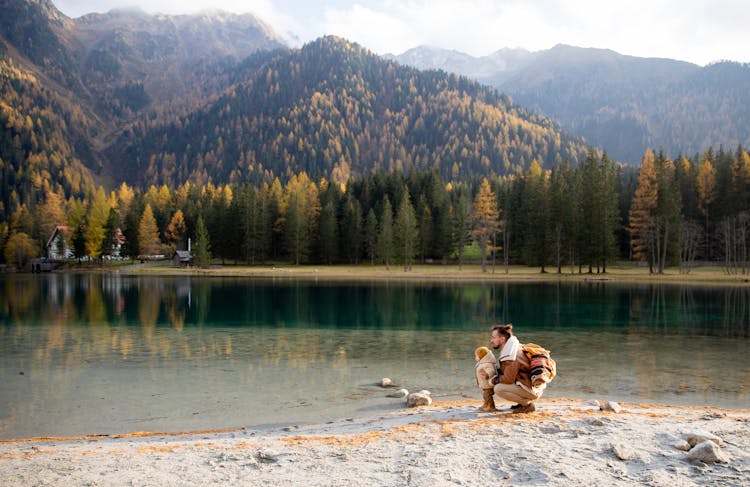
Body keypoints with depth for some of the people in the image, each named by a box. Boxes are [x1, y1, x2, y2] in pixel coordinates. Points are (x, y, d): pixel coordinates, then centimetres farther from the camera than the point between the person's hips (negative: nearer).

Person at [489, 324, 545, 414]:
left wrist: (493, 380, -3)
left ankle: (527, 404, -6)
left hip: (533, 390, -10)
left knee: (498, 389, -17)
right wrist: (497, 376, 6)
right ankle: (524, 402, 13)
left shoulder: (511, 356, -20)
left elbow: (508, 379, -18)